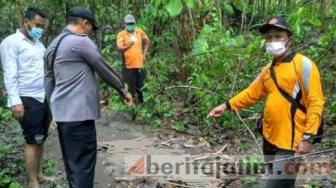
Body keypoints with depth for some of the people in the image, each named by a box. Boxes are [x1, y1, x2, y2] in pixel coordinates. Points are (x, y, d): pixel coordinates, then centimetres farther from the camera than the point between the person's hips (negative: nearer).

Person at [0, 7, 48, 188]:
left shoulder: (38, 43, 15)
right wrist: (15, 101, -21)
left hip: (44, 97, 7)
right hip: (28, 99, -7)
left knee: (40, 139, 14)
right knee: (33, 141, -2)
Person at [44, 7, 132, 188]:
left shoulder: (52, 46, 15)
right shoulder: (81, 42, -10)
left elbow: (48, 82, 18)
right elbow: (104, 70, -4)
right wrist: (123, 90, 9)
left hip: (61, 112, 9)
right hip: (79, 113, -9)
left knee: (72, 161, 17)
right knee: (83, 163, -3)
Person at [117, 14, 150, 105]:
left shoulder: (140, 32, 5)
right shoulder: (121, 34, -5)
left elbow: (147, 42, 22)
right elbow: (119, 48, -16)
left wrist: (144, 54, 15)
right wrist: (128, 45, -34)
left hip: (140, 64, 3)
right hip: (128, 66, -3)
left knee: (140, 87, 14)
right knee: (130, 89, 2)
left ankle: (140, 103, 31)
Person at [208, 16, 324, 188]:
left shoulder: (303, 64, -10)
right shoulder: (268, 70, 12)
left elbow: (316, 103, -13)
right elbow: (252, 93, 22)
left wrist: (308, 137, -19)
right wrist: (227, 105, 14)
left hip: (290, 143, -7)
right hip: (269, 139, 7)